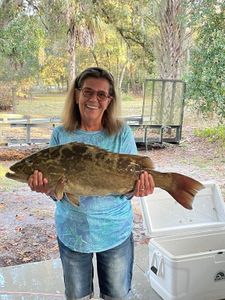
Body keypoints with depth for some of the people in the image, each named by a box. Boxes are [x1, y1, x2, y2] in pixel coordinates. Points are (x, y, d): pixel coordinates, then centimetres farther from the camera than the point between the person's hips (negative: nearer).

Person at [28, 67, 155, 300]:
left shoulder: (122, 133, -10)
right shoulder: (61, 135, -7)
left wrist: (136, 188, -30)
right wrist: (47, 188, -28)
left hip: (115, 230, -1)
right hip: (72, 230, 1)